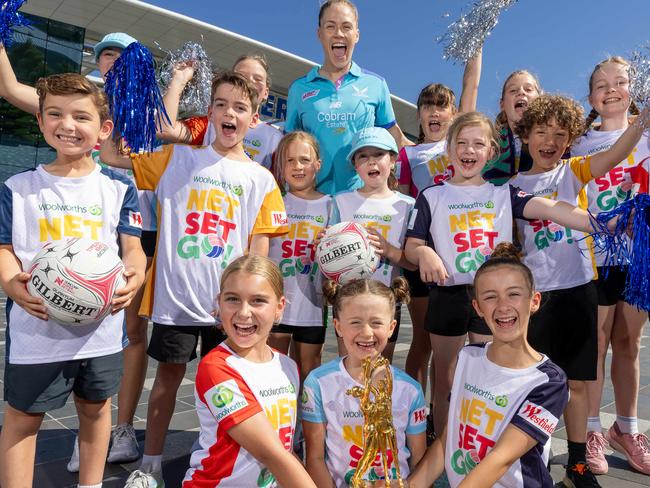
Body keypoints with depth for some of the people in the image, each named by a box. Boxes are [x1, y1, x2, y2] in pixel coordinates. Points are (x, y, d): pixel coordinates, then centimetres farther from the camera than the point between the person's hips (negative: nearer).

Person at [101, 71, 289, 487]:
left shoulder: (261, 179, 4)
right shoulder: (179, 158, 5)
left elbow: (259, 244, 1)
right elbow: (112, 155, 8)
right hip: (176, 293, 0)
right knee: (169, 373, 10)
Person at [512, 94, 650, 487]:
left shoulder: (574, 172, 3)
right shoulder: (514, 186, 4)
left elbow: (616, 154, -18)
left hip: (578, 288, 1)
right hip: (534, 292, 0)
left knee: (577, 381, 11)